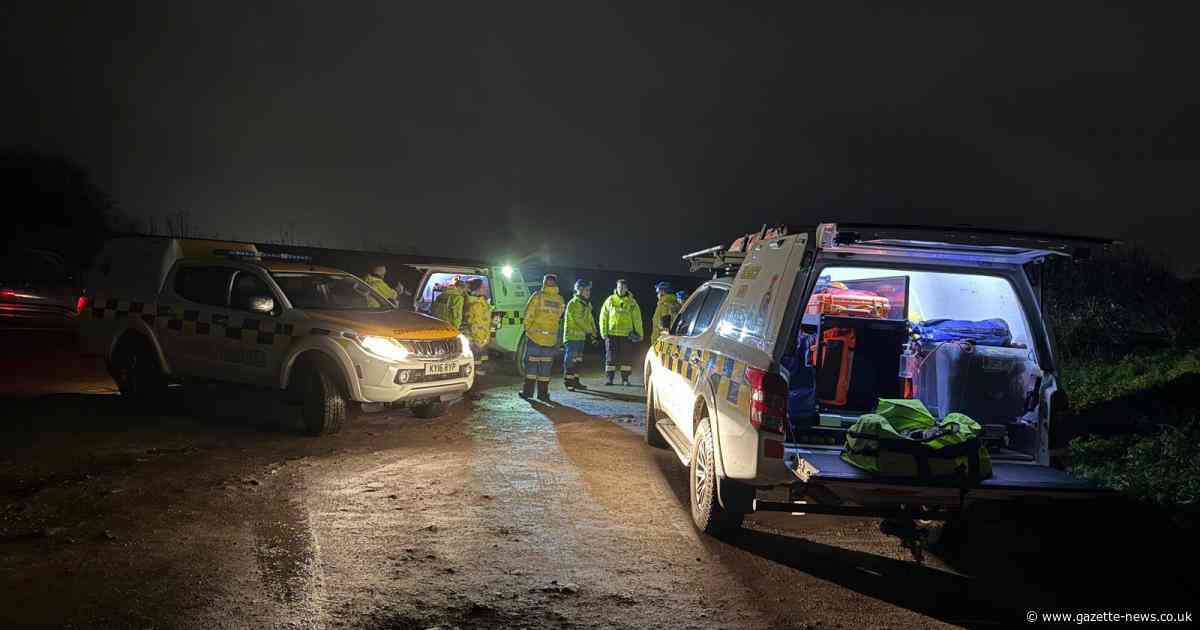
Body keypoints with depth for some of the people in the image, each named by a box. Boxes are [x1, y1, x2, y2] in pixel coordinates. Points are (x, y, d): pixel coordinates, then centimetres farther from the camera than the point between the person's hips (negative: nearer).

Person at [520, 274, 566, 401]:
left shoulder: (538, 295, -6)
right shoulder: (560, 300, 3)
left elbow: (528, 313, -6)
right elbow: (558, 317, 3)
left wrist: (527, 326, 8)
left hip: (535, 335, -2)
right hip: (551, 338, 2)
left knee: (531, 362, 5)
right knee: (546, 365, 9)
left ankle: (528, 391, 5)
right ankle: (543, 393, 9)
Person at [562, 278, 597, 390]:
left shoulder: (587, 304, 14)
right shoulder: (573, 303, -14)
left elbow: (590, 319, 14)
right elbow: (579, 320, -20)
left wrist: (594, 334, 4)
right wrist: (589, 332, -18)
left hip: (581, 336, 9)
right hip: (572, 336, -9)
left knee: (578, 360, 12)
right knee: (570, 359, -7)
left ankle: (575, 381, 18)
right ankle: (568, 381, -3)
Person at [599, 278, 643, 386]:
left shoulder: (632, 302, 4)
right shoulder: (610, 300, 4)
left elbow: (637, 319, 7)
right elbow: (603, 317, 6)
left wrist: (639, 333, 3)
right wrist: (603, 332, -1)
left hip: (626, 334, 0)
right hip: (612, 334, 0)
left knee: (627, 357, 3)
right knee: (611, 357, 1)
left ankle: (625, 378, 13)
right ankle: (609, 378, 8)